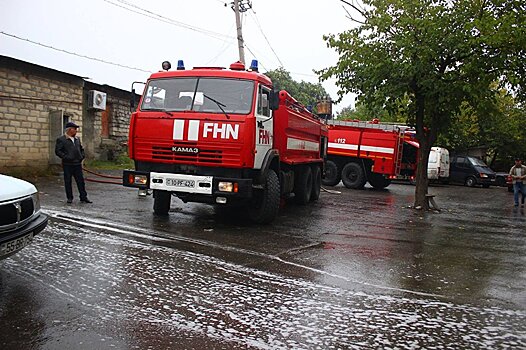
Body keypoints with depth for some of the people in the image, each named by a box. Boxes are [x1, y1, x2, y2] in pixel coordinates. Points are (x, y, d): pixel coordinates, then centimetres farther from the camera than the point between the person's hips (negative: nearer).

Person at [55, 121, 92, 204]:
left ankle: (83, 197, 11)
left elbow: (81, 149, 25)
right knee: (68, 182, 4)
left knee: (81, 181, 5)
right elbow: (57, 151, -8)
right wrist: (65, 157, -16)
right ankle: (69, 198, 14)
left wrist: (82, 156, 11)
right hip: (67, 164, -4)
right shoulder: (61, 139, -3)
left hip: (77, 164, 5)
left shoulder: (77, 139, 15)